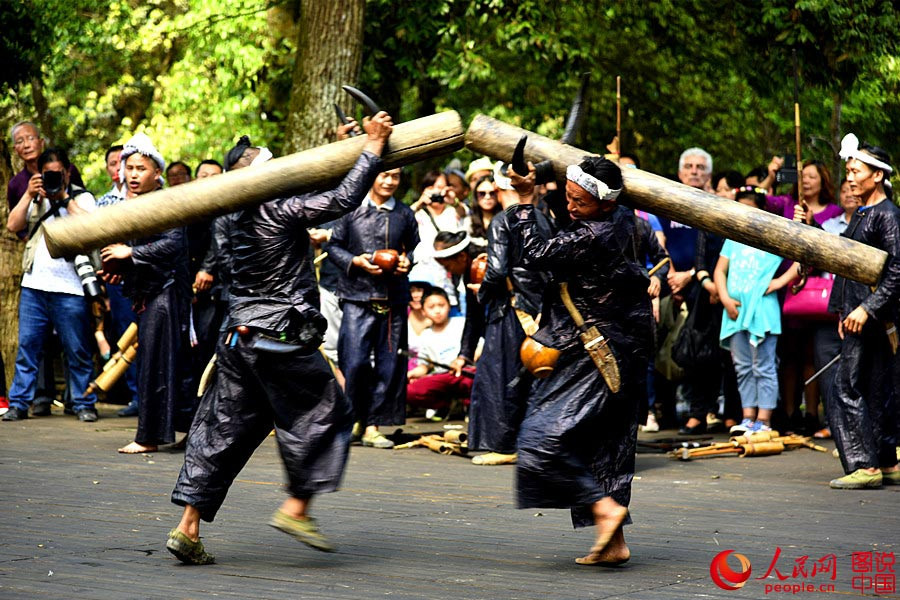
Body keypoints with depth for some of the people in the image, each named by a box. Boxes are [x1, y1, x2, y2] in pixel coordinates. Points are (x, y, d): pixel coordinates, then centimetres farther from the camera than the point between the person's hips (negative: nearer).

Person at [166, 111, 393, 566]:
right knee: (323, 415, 8)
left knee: (222, 432, 9)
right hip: (282, 341, -8)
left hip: (240, 337, 8)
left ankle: (187, 527, 7)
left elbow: (310, 195, 26)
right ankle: (296, 508, 5)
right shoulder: (279, 211, -12)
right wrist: (372, 149, -8)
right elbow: (344, 200, -17)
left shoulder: (243, 219, 12)